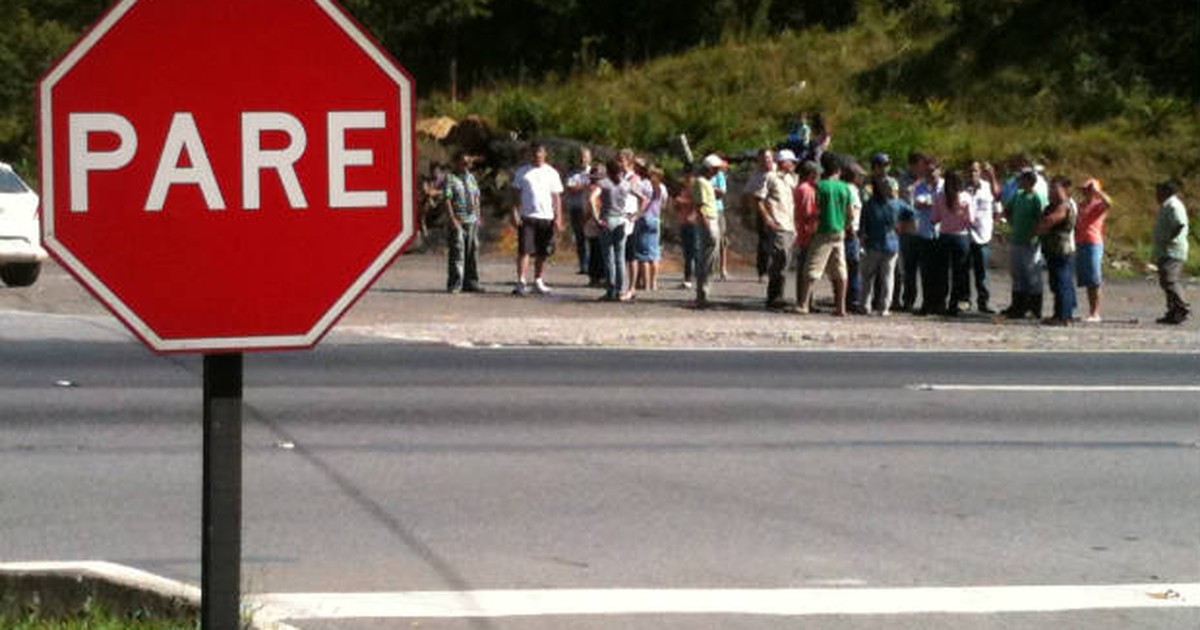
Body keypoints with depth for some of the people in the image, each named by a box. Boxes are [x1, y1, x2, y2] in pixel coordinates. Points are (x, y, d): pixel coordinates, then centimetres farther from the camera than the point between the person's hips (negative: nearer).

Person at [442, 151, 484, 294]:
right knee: (457, 251, -8)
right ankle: (455, 284, -6)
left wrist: (478, 216, 11)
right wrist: (452, 219, -17)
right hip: (457, 221, -6)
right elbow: (447, 199, -9)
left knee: (472, 251, 5)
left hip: (472, 220, 6)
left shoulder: (471, 177, 17)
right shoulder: (450, 178, -2)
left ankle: (470, 283, 11)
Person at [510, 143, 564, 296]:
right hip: (527, 216, -2)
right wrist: (515, 213, -4)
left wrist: (558, 217, 1)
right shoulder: (522, 172, 8)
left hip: (546, 217, 2)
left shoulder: (551, 173, 9)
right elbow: (516, 194, 7)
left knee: (542, 252, 7)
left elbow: (556, 197, 9)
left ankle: (538, 281, 19)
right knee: (524, 250, -10)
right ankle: (521, 282, -12)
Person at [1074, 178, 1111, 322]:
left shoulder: (1098, 205, -3)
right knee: (1086, 281, 7)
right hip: (1080, 244, 8)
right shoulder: (1082, 206, 19)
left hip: (1093, 244, -8)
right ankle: (1091, 311, 11)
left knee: (1094, 281, -8)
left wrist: (1097, 190, -17)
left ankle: (1095, 313, -7)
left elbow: (1108, 203, -27)